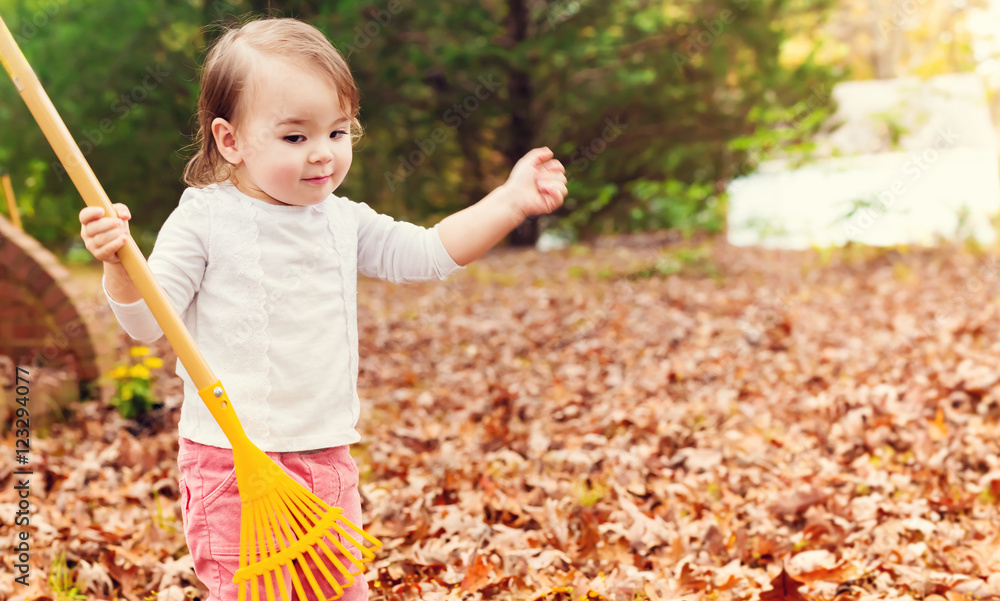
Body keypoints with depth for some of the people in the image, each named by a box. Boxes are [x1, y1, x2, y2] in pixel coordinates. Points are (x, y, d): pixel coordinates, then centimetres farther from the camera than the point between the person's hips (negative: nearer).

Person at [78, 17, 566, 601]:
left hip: (328, 457, 5)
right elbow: (148, 321, -10)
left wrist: (510, 202, 0)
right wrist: (120, 262, -30)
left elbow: (429, 252, 9)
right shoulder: (204, 219, -9)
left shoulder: (343, 220, 6)